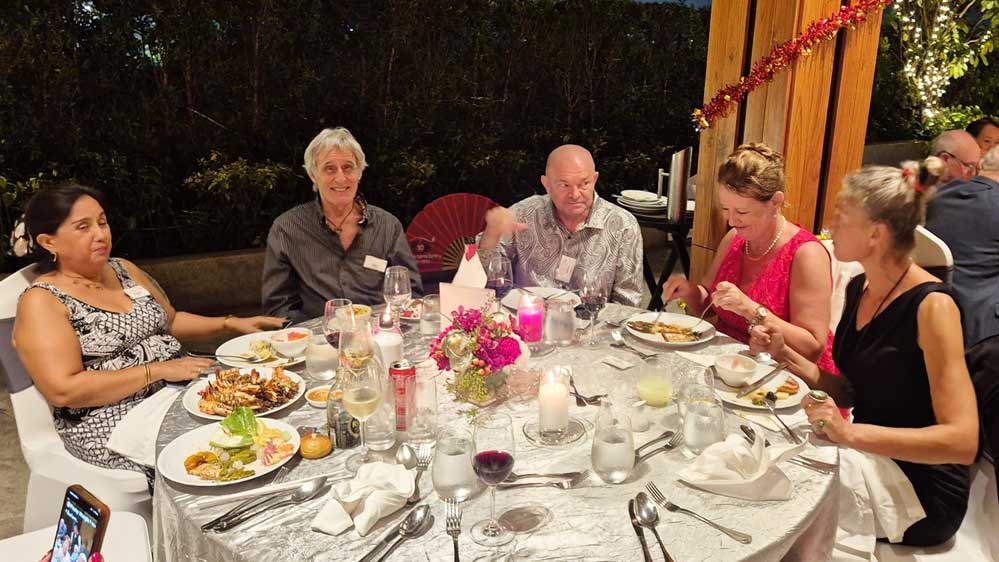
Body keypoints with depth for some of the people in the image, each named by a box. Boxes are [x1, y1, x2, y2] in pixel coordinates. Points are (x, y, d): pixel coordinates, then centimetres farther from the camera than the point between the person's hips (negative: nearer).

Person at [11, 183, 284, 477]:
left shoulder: (124, 269, 12)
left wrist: (231, 324, 6)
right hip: (113, 426, -7)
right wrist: (158, 370, -21)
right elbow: (63, 391, -18)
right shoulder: (41, 301, -8)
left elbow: (170, 321, 22)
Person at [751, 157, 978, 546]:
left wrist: (852, 433, -35)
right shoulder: (858, 288, 1)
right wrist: (784, 354, -6)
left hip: (919, 498, -6)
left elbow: (962, 441, -26)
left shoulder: (931, 306, -22)